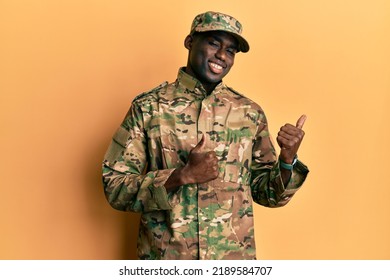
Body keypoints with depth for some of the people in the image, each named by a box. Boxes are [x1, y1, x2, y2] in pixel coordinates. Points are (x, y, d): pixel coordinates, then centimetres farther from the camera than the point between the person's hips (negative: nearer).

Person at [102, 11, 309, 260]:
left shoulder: (250, 113, 0)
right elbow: (114, 188, -8)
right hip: (165, 256, -2)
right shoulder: (147, 107, -6)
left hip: (235, 258, 2)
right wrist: (183, 175, -20)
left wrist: (287, 160, -14)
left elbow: (265, 192, 5)